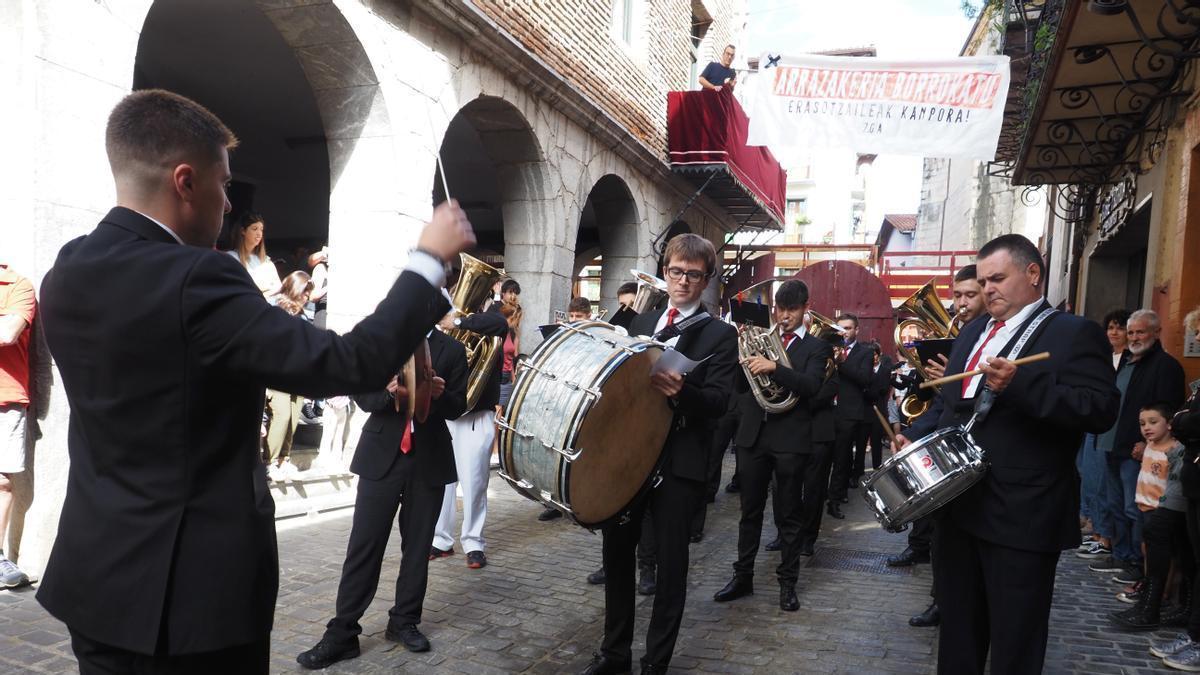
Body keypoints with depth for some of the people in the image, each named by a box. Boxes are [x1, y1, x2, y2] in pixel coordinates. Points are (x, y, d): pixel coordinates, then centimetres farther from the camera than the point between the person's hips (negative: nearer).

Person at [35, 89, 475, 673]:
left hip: (95, 573, 8)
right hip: (189, 587, -7)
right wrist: (430, 258, -14)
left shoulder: (67, 273, 1)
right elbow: (351, 365, -25)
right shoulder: (194, 279, -23)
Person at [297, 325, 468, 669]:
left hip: (429, 460, 1)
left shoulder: (452, 349, 4)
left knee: (417, 546, 10)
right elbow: (363, 396, -1)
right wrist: (391, 394, -22)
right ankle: (342, 633, 4)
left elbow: (458, 407, 3)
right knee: (364, 546, -2)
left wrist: (440, 395, -19)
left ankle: (404, 621, 24)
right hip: (382, 456, -1)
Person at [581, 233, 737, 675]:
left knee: (670, 560, 5)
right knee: (616, 550, 12)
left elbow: (719, 401, -13)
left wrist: (680, 390, -31)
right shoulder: (642, 323, 15)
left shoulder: (720, 334, -1)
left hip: (679, 461, -5)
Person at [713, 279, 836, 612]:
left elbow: (811, 386, -15)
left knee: (790, 515, 6)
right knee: (750, 511, 10)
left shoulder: (816, 347, 3)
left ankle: (788, 582, 17)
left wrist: (774, 367, -28)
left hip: (791, 439, -3)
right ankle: (743, 576, 21)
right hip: (753, 435, 3)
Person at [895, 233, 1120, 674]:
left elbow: (1101, 409, -19)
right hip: (958, 504, 7)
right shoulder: (972, 333, 16)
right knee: (957, 628, 19)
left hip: (1022, 515, -7)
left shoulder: (1075, 333, -7)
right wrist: (914, 437, 4)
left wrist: (1019, 385, -29)